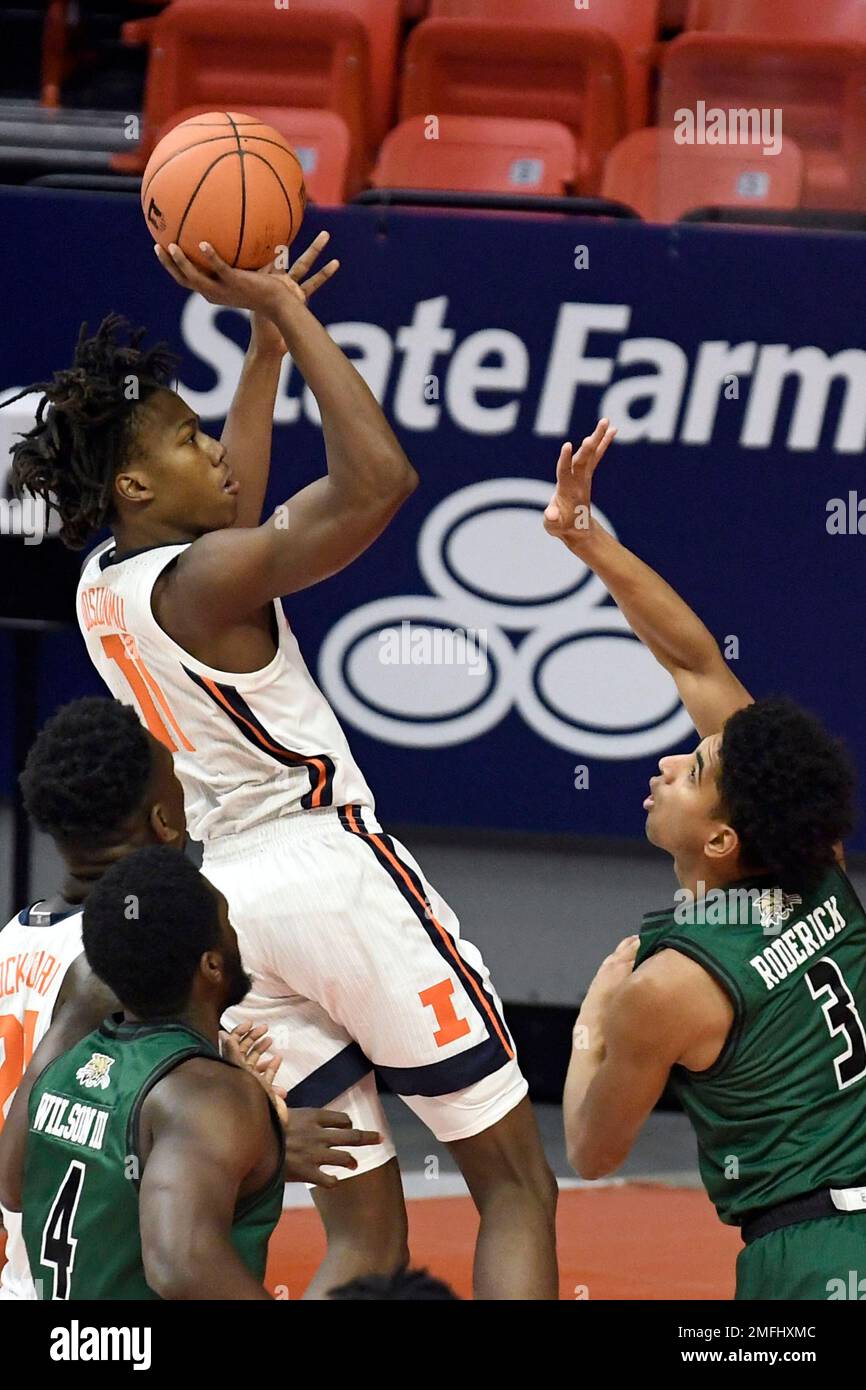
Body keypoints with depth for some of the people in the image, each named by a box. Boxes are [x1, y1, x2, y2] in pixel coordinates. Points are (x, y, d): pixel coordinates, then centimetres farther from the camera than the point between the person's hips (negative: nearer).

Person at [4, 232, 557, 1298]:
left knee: (364, 1235, 8)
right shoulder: (207, 579, -13)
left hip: (223, 898, 8)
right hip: (330, 867, -8)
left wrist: (267, 335, 28)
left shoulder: (101, 588, 11)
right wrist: (289, 316, -15)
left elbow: (232, 516, 30)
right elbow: (377, 480, -23)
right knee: (515, 1187, -2)